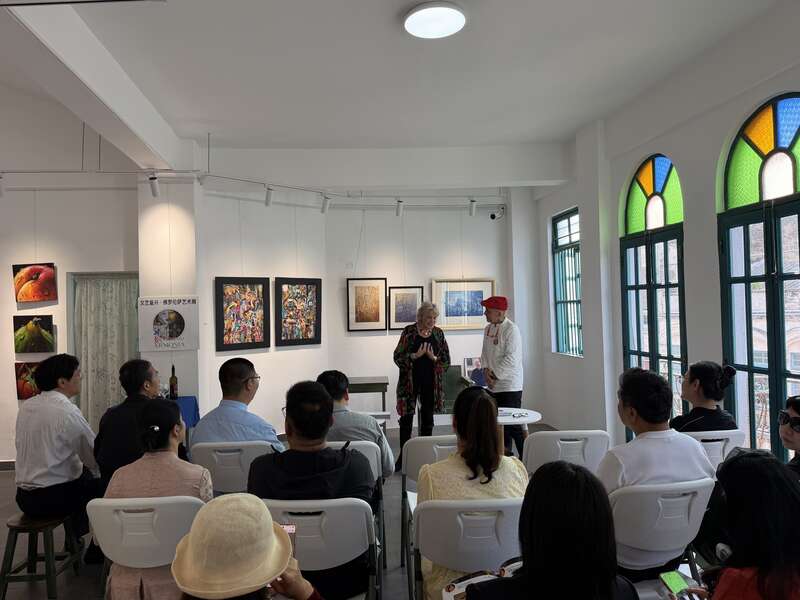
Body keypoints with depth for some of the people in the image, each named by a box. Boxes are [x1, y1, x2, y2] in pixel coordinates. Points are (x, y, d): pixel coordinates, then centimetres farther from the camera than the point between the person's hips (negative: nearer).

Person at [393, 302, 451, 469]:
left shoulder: (438, 334, 3)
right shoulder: (409, 332, -6)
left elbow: (446, 360, 5)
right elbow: (398, 357, -8)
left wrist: (434, 358, -14)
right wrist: (416, 355, -21)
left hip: (431, 382, 3)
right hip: (410, 381, -3)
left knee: (428, 418, 10)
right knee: (407, 417, 0)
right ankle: (403, 455, 13)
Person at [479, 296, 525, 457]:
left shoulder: (511, 329, -15)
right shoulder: (488, 328, 10)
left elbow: (511, 359, -20)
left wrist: (494, 375, -15)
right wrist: (486, 370, -3)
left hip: (510, 386, -8)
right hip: (492, 386, 8)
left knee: (513, 425, -6)